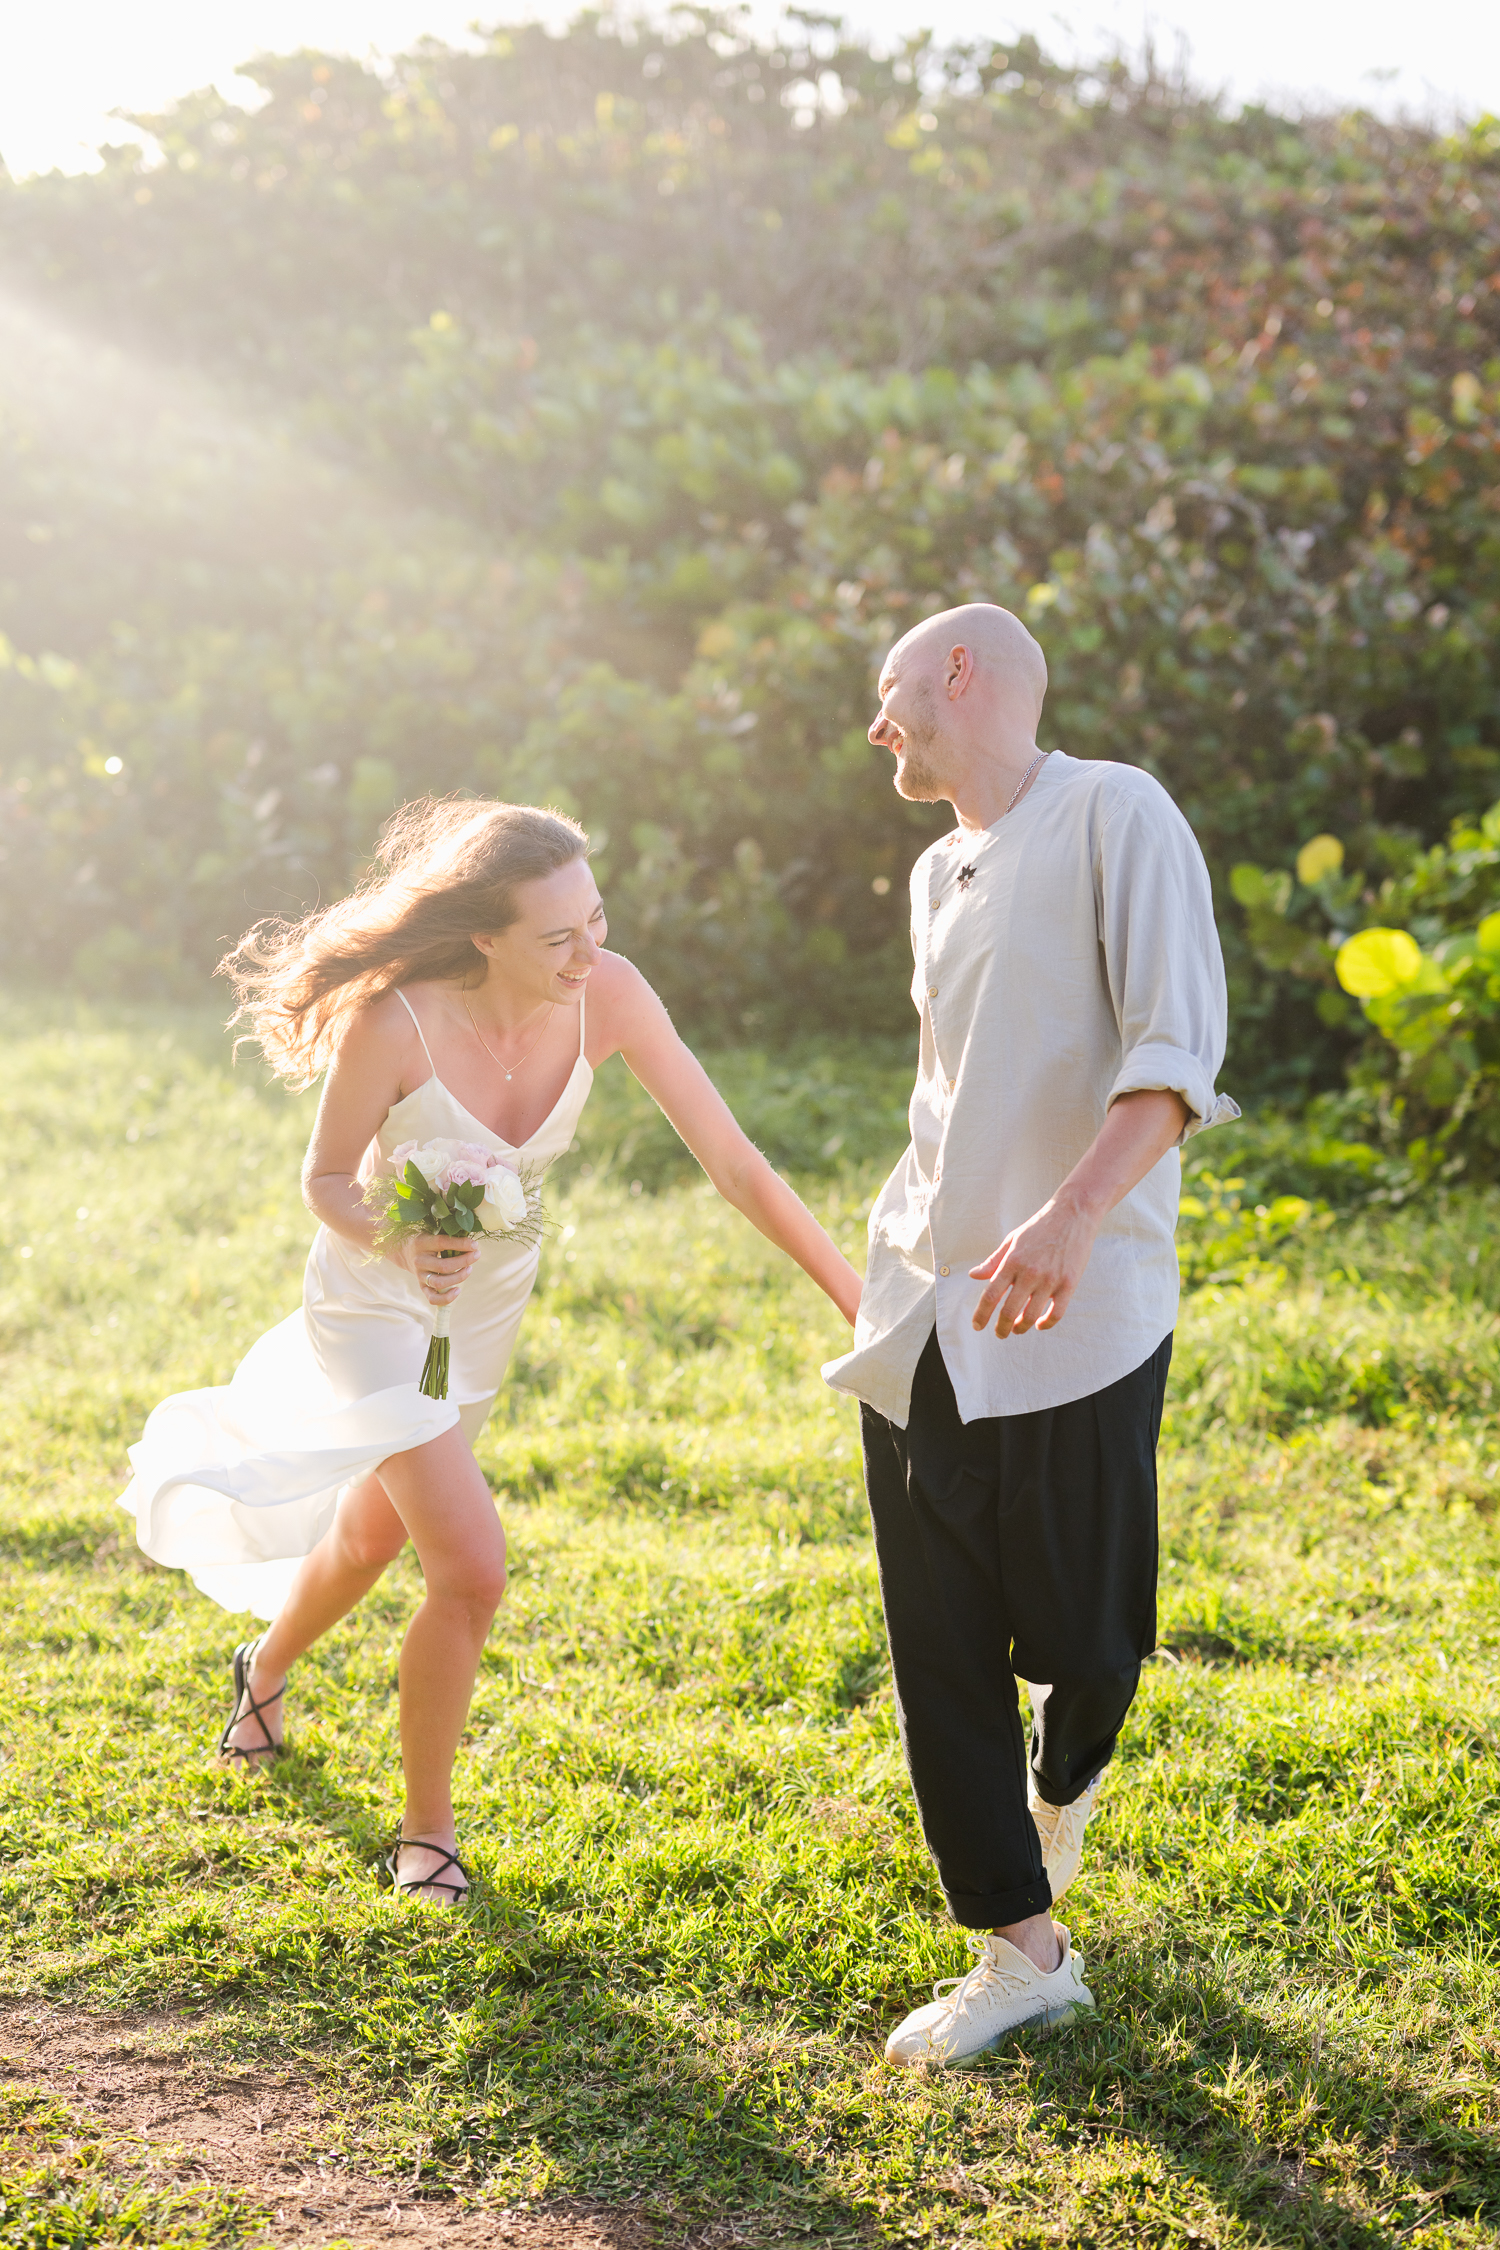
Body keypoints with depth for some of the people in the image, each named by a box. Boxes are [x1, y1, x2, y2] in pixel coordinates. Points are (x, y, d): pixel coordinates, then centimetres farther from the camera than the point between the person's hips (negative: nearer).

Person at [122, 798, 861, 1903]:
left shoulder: (608, 996, -25)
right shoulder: (393, 1024, -33)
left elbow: (735, 1162, -22)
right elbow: (327, 1177, -16)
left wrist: (859, 1296, -29)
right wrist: (398, 1245, -37)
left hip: (491, 1298, 5)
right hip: (379, 1301, -5)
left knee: (373, 1537, 25)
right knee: (471, 1570, -17)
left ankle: (266, 1669, 58)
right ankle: (427, 1832, 7)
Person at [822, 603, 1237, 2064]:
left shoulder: (1114, 815, -6)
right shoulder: (939, 876, 18)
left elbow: (1177, 1048, -17)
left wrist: (1074, 1213, -30)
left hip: (1074, 1318, -7)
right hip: (922, 1322, 7)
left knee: (1079, 1638, 2)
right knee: (938, 1650, 3)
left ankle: (1063, 1780, 36)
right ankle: (1020, 1953, 14)